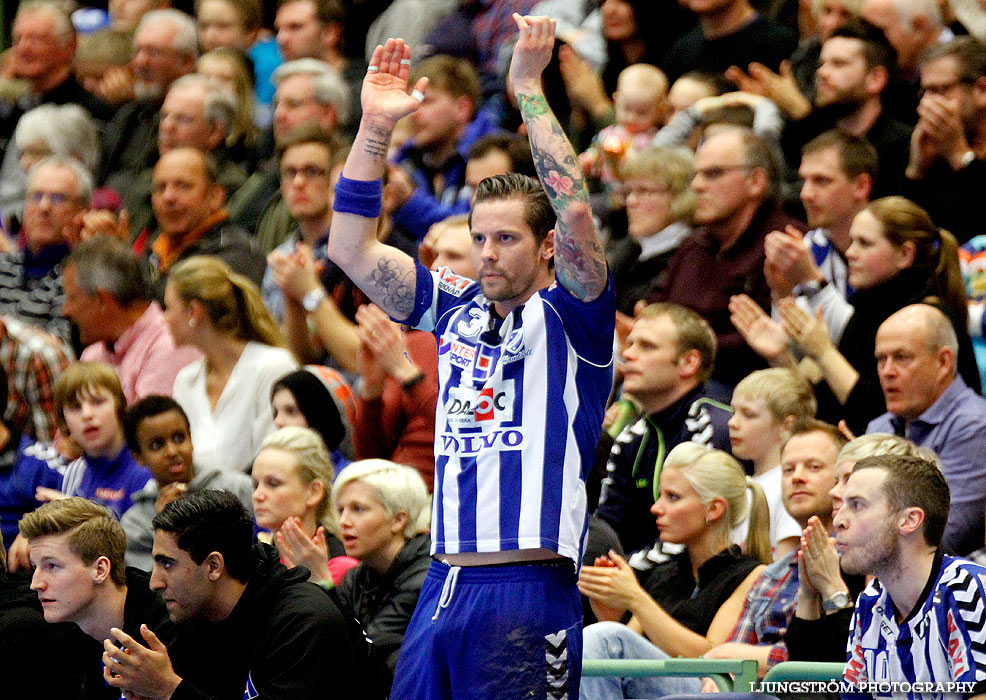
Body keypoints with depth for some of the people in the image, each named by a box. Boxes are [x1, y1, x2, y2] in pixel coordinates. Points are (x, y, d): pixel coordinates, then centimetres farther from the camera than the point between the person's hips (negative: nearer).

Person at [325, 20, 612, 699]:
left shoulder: (570, 316, 1)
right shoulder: (458, 308, 16)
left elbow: (576, 214, -16)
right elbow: (351, 248, 15)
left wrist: (529, 86, -14)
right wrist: (376, 125, 6)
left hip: (529, 594, -6)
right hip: (443, 586, 6)